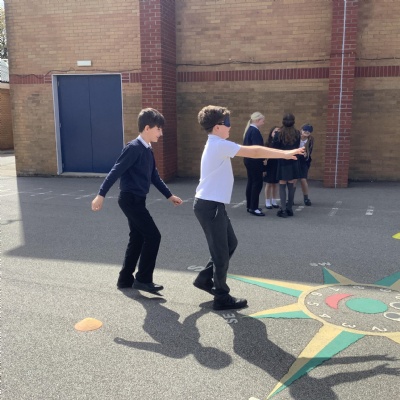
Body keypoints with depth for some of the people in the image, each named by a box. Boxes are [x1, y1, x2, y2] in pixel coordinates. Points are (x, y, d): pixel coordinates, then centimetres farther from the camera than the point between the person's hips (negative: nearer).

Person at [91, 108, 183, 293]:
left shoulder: (148, 150, 13)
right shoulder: (134, 147, -15)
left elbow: (154, 176, 21)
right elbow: (115, 171, -19)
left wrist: (169, 195, 23)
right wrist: (101, 195, -22)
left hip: (137, 200, 10)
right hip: (130, 199, -10)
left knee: (138, 239, 14)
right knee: (153, 236, -8)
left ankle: (125, 279, 24)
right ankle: (143, 279, 2)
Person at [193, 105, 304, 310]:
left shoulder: (216, 145, 15)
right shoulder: (219, 145, -18)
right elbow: (254, 152, -18)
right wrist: (285, 153, -11)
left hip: (212, 204, 10)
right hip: (210, 206, -10)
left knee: (230, 243, 19)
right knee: (221, 251, 1)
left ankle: (205, 279, 30)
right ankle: (222, 298, 15)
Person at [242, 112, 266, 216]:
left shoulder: (249, 130, 13)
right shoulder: (255, 131, -17)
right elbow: (257, 147, -23)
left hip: (249, 160, 10)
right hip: (254, 161, -10)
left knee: (251, 182, 12)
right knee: (257, 183, -6)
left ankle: (250, 206, 18)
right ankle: (254, 208, -4)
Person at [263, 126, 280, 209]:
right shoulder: (268, 143, -6)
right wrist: (264, 168, -9)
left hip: (277, 165, 2)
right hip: (269, 165, -2)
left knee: (275, 184, 10)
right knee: (269, 184, 4)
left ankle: (274, 201, 20)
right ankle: (267, 202, 12)